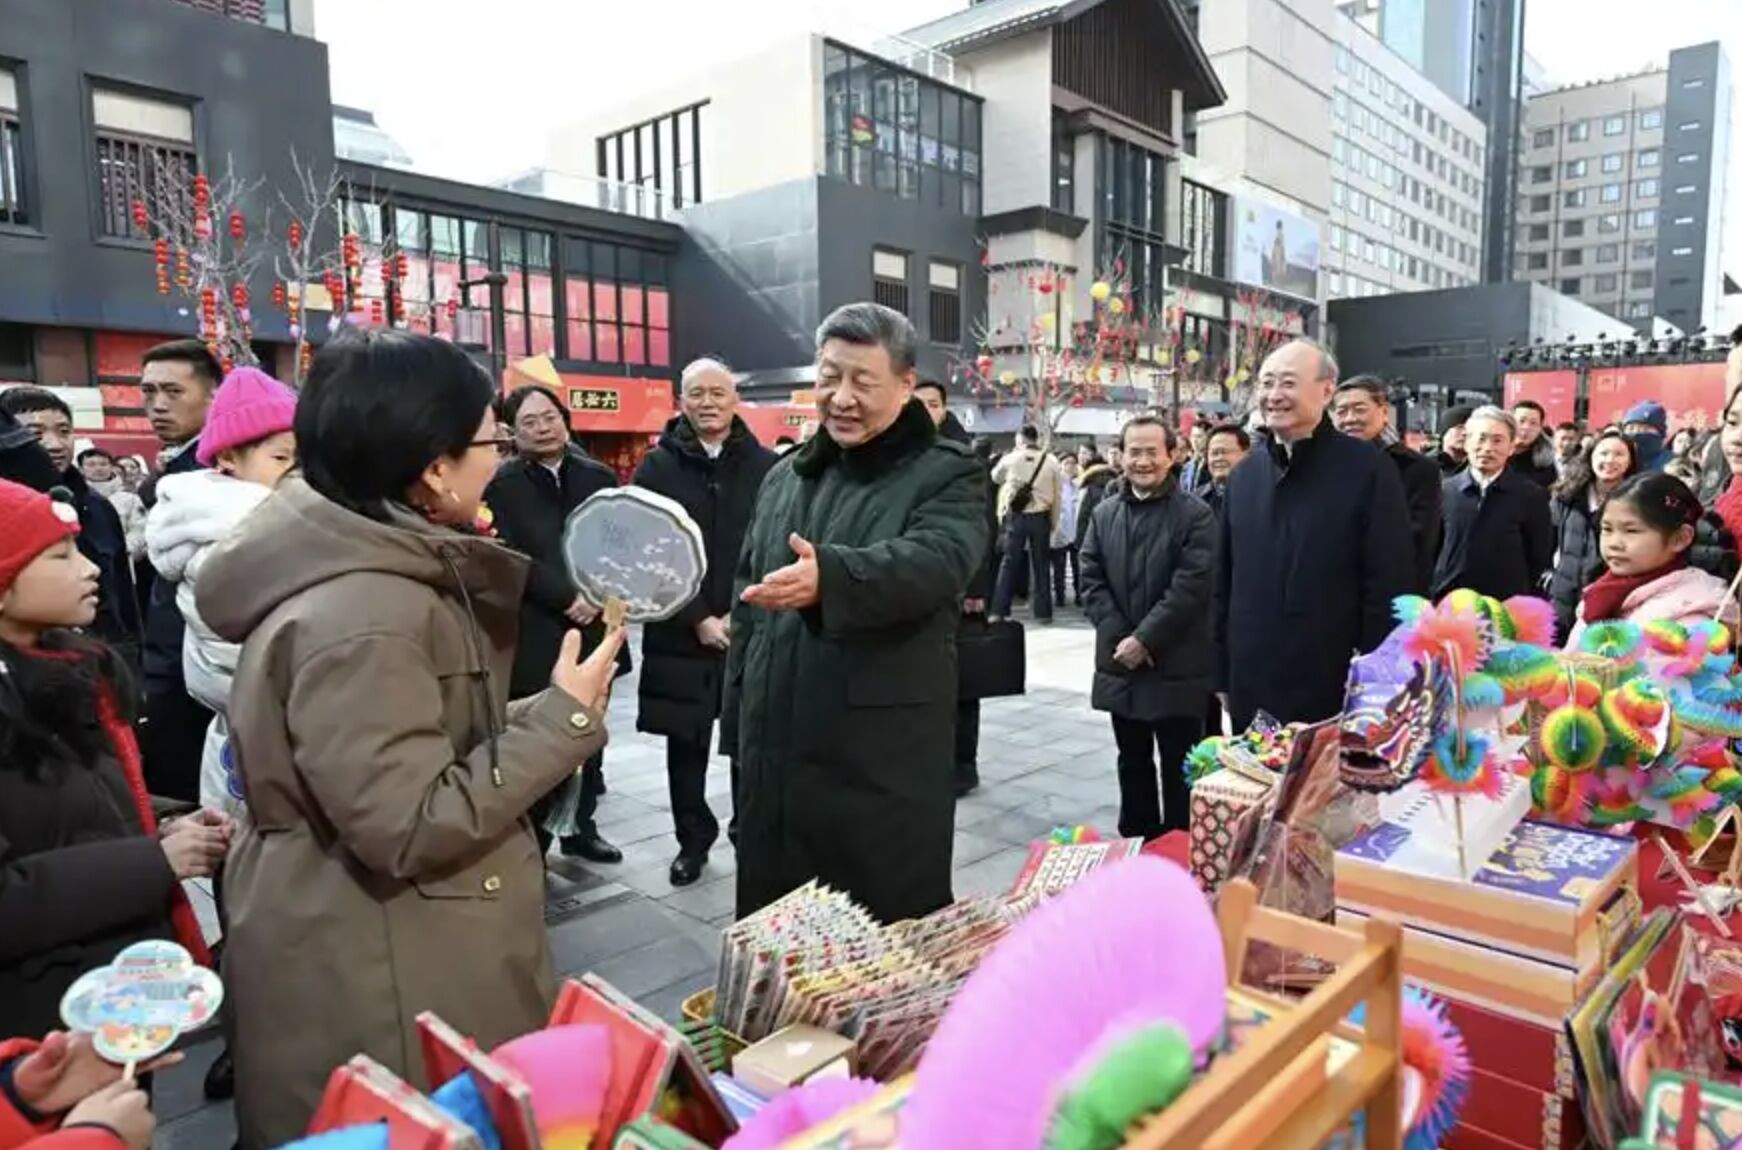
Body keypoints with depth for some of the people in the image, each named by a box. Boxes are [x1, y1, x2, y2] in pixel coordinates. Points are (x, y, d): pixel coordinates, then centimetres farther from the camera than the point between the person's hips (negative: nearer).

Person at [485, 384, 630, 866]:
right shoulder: (501, 485, -2)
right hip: (536, 637, -4)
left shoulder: (599, 477, 10)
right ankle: (532, 841, 13)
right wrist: (568, 597, -17)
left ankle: (580, 828, 28)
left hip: (595, 629, 4)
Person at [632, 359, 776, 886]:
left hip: (752, 632, -1)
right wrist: (698, 620, -11)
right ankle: (693, 840, 28)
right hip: (680, 634, 1)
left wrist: (744, 614, -12)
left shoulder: (767, 466, 1)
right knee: (686, 745, 11)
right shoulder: (657, 468, 2)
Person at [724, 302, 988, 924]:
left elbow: (935, 563, -26)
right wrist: (740, 715, 16)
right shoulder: (785, 477, 13)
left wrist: (829, 574, -44)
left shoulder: (946, 475, -5)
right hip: (777, 756, 6)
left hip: (885, 763, -5)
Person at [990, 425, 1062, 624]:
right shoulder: (1051, 462, -2)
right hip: (1041, 517, 0)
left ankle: (999, 610, 2)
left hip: (1016, 516, 0)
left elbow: (995, 477, 17)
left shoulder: (1010, 459, -3)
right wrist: (1053, 522, 8)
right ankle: (1043, 612, 10)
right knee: (1040, 564, 8)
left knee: (1009, 563, 5)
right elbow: (1057, 495, 0)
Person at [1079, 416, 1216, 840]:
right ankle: (1135, 843, 28)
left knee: (1179, 768, 5)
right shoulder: (1104, 514, 9)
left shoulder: (1195, 514, -6)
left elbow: (1192, 586, -14)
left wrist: (1145, 639, -17)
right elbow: (1091, 581, 3)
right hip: (1121, 665, 5)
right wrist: (1119, 637, -9)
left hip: (1176, 667, -4)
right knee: (1132, 762, 16)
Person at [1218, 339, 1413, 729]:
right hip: (1252, 692, 5)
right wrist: (1224, 674, 11)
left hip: (1336, 692, -5)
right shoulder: (1244, 474, 10)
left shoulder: (1368, 469, -6)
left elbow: (1388, 586, -9)